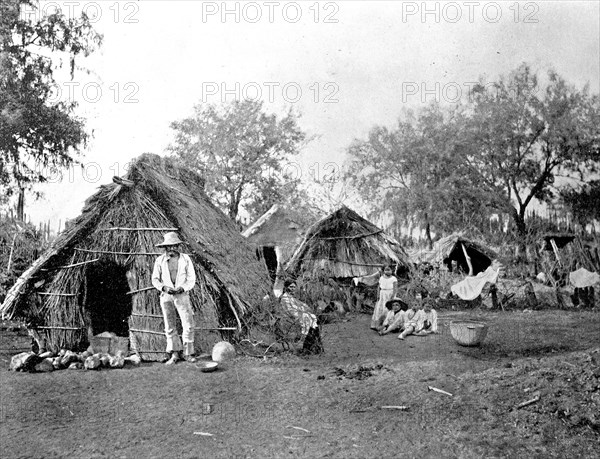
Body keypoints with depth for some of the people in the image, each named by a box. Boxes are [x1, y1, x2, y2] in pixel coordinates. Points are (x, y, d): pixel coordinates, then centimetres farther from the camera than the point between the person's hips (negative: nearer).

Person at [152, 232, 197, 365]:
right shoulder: (160, 260, 1)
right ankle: (174, 354, 13)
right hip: (166, 296, 1)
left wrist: (182, 288, -17)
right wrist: (164, 288, -14)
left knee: (188, 325, -6)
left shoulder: (185, 259, -1)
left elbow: (191, 279, 0)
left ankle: (188, 353, 6)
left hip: (182, 295, -1)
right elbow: (155, 279, 5)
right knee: (170, 327, 5)